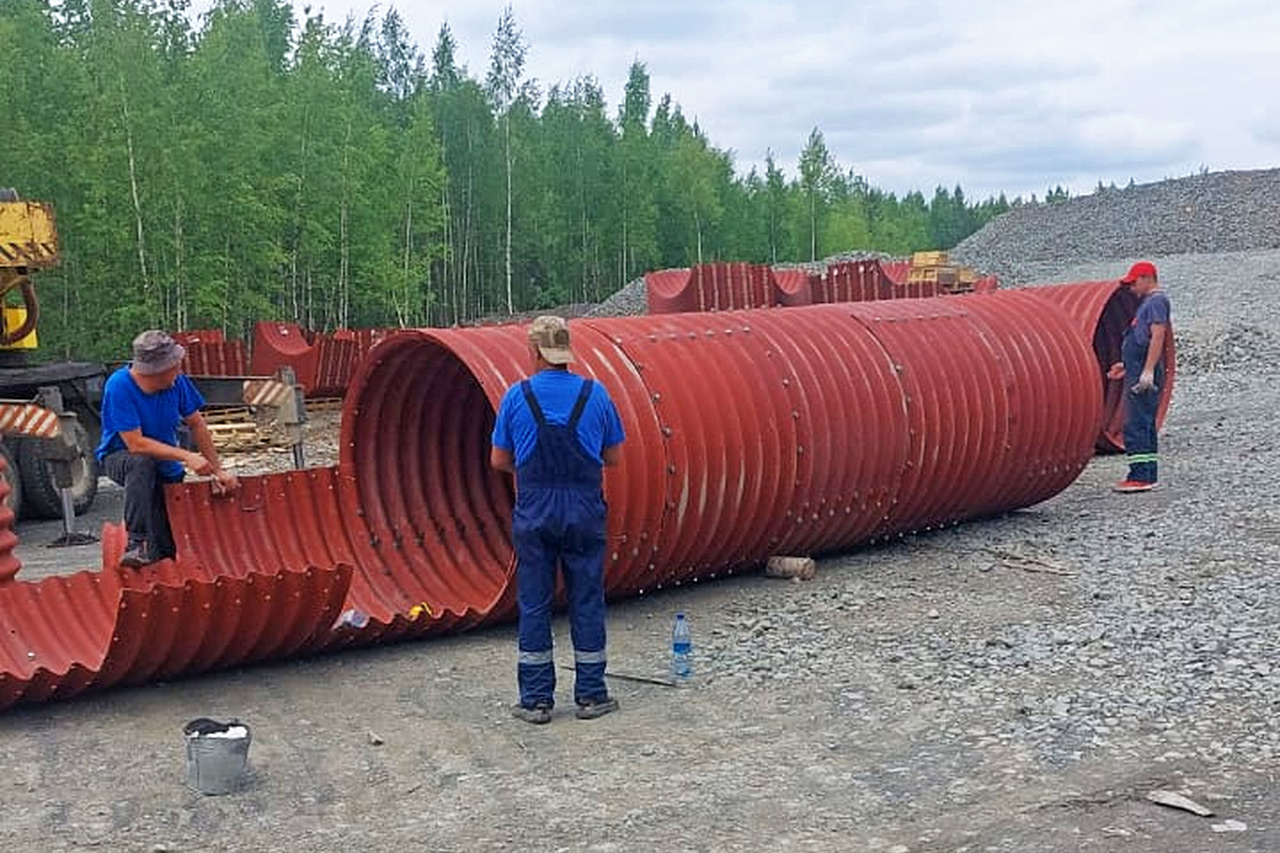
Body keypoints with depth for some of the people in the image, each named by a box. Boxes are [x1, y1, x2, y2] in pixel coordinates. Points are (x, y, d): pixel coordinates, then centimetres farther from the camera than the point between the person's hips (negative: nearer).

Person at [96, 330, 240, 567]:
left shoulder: (176, 381, -12)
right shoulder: (119, 386, -26)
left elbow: (197, 425, 0)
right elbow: (136, 444, -30)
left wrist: (218, 471, -2)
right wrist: (187, 456, -35)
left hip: (166, 465, 4)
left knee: (172, 548, -1)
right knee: (141, 463, -41)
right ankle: (138, 544, -33)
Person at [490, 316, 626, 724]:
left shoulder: (517, 396, -3)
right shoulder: (596, 394, -1)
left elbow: (499, 460, 2)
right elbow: (613, 456, 6)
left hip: (534, 511, 0)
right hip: (584, 510, 1)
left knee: (534, 605, 7)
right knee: (587, 602, 9)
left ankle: (536, 699, 11)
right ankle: (591, 695, 15)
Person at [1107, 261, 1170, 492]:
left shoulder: (1157, 301, -10)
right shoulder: (1148, 302, 21)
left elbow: (1157, 336, -20)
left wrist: (1148, 371, -26)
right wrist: (1127, 364, 28)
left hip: (1144, 377, -11)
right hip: (1138, 374, 11)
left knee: (1135, 425, -12)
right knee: (1144, 425, 13)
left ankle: (1141, 475, -12)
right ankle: (1148, 474, 17)